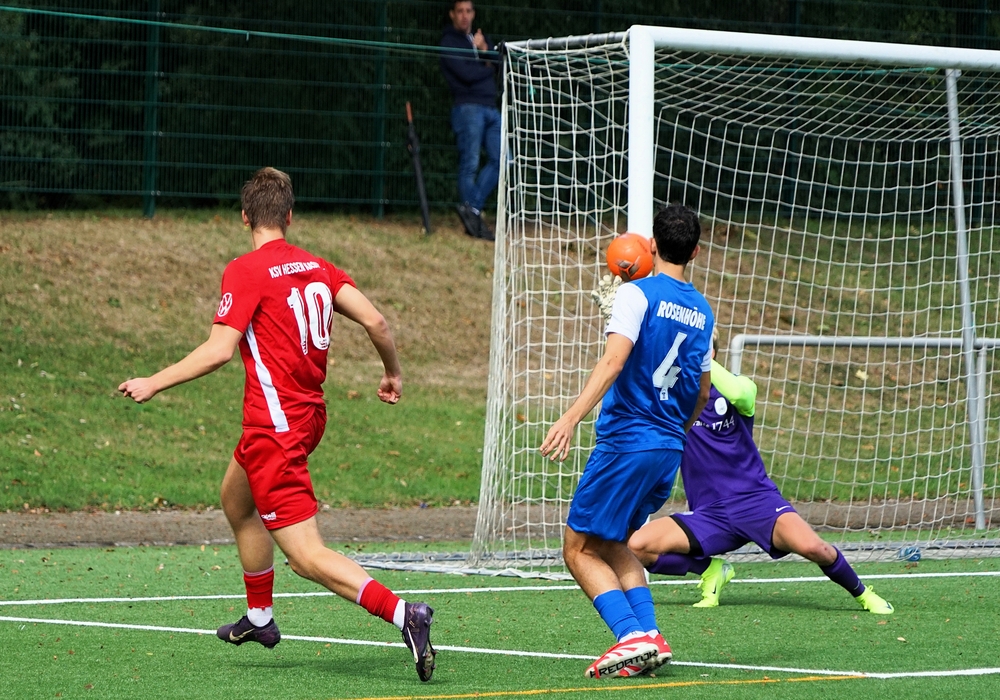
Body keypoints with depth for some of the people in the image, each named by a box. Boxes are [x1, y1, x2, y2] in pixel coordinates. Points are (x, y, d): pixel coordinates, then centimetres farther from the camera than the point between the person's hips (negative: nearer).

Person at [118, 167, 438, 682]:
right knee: (235, 499, 31)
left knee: (306, 556, -11)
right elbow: (375, 321, 1)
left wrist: (153, 384, -9)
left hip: (275, 424, -8)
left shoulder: (246, 271, -11)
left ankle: (402, 614, -26)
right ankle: (259, 617, 42)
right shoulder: (316, 267, 7)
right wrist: (392, 373, 19)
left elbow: (218, 351, -18)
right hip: (308, 413, 8)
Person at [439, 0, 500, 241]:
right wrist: (488, 68, 3)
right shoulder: (450, 42, 0)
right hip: (468, 107, -7)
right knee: (470, 165, -7)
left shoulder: (481, 38, 22)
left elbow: (498, 65, 12)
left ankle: (472, 209, 0)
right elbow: (467, 74, -13)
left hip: (490, 109, 7)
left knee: (501, 159, -3)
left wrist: (484, 50, -4)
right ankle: (474, 221, -6)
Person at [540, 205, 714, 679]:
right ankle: (650, 635, 4)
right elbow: (701, 394, 20)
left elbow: (614, 361, -22)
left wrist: (572, 417, -28)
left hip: (626, 440, -7)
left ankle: (633, 637, -16)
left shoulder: (638, 294, -8)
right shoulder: (701, 311, 13)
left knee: (579, 550, 0)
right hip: (669, 448, 7)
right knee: (613, 545, 21)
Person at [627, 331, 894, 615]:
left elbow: (739, 394, -24)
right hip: (709, 515, 2)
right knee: (636, 546, -21)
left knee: (811, 547, -29)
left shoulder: (737, 387, 1)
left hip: (756, 499, -2)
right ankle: (711, 570, 5)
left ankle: (863, 594, 1)